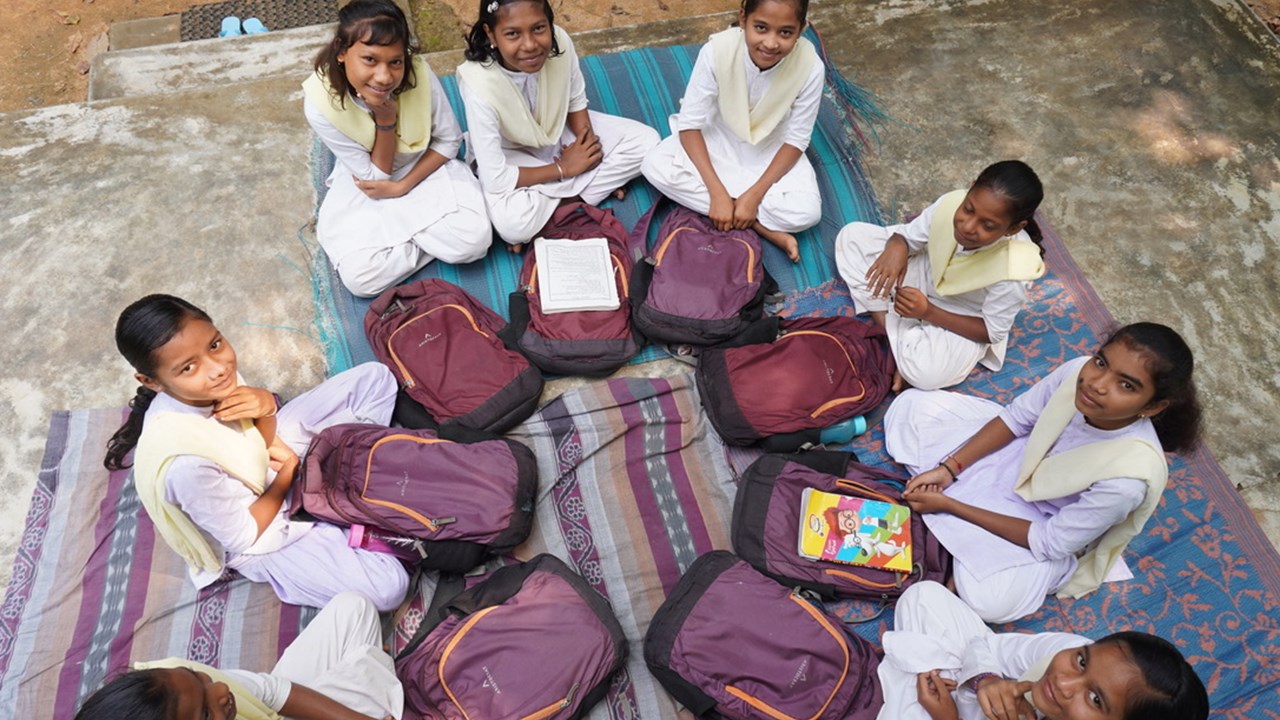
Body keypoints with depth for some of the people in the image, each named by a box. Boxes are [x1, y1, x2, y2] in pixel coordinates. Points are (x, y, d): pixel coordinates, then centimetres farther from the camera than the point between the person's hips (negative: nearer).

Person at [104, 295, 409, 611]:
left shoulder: (219, 375, -22)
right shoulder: (186, 464, -40)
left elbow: (264, 440, -3)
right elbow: (244, 536, -23)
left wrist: (265, 405, -26)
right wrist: (291, 470, -13)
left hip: (268, 456, 7)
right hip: (258, 534, -6)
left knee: (374, 377, 3)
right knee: (388, 587, -21)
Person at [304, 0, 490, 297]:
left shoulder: (419, 73, -26)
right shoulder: (320, 101, -27)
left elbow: (449, 140, -10)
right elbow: (377, 175, -18)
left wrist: (403, 186, -19)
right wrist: (385, 118, -32)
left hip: (425, 168, 1)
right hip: (363, 186, -1)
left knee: (473, 239, -24)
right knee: (360, 276, -21)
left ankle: (386, 230, -3)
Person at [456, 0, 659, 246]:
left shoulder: (560, 41, -24)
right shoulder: (480, 87, -35)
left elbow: (576, 100, -2)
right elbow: (495, 180, -29)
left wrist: (586, 139, -20)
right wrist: (563, 169, -22)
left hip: (560, 131, 5)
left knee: (646, 141, -7)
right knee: (511, 222, -35)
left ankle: (568, 197, -10)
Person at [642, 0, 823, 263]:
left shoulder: (810, 67, -27)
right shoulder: (717, 50, -29)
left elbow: (796, 140, -16)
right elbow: (689, 123, -22)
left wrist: (755, 194, -26)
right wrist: (717, 192, -30)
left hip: (773, 151, -2)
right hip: (718, 138, 2)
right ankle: (764, 226, -22)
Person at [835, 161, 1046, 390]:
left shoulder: (1010, 272, -35)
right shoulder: (951, 203, -29)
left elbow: (992, 332, -20)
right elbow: (908, 235, -10)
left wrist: (927, 312, -30)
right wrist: (897, 246, -37)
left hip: (960, 319, -5)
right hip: (926, 274, 6)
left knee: (926, 373, -35)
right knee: (853, 235, -8)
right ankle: (888, 326, -11)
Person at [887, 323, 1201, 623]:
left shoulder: (1129, 477, -39)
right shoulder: (1078, 372, -28)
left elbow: (1048, 541, -26)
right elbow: (1015, 418, -8)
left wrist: (948, 504, -23)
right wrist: (948, 469, -15)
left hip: (1047, 521, -4)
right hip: (1019, 456, 4)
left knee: (991, 600, -29)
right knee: (912, 404, -1)